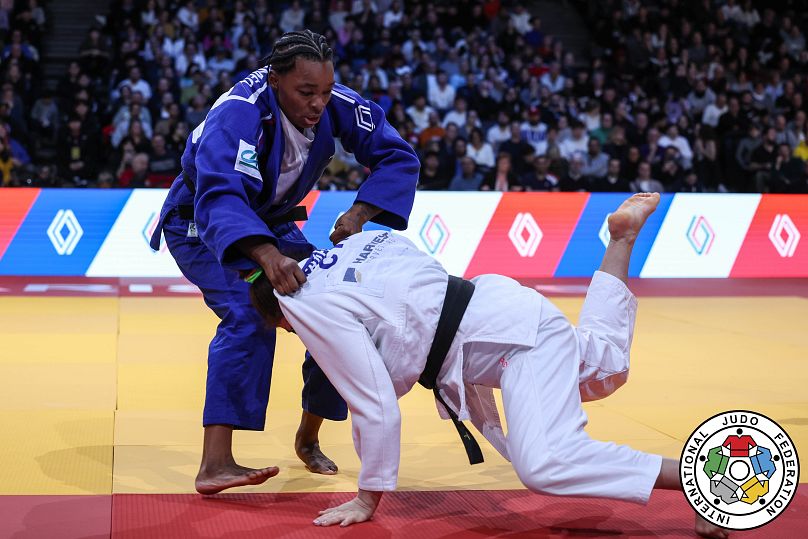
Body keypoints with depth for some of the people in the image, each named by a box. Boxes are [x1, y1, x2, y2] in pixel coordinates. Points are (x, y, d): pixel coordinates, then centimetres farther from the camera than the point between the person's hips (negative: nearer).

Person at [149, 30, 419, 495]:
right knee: (249, 317, -30)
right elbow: (219, 198, -51)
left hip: (269, 222, 6)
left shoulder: (336, 105, -20)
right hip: (202, 224, -6)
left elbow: (398, 156, -14)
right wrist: (267, 256, -67)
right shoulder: (238, 115, -37)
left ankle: (309, 437, 20)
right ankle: (215, 465, -31)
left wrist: (357, 216, -30)